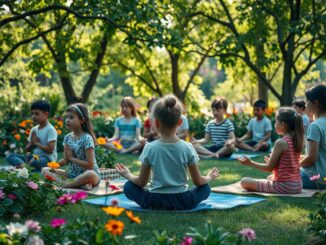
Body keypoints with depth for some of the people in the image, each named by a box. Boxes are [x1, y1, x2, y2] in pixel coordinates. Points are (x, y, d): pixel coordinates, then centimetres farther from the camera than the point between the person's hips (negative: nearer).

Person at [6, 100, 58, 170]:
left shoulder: (50, 130, -9)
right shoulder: (33, 130, 12)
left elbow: (50, 150, -18)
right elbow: (27, 149, 16)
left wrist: (36, 143, -7)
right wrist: (32, 143, -6)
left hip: (47, 158, -8)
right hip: (34, 156, 8)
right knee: (9, 156, -8)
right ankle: (23, 166, -37)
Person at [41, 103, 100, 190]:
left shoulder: (87, 138, -15)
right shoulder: (67, 137, 5)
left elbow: (90, 165, -20)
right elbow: (66, 160, 12)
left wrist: (72, 158, -15)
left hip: (85, 174, -7)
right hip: (72, 174, 8)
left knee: (90, 174, -41)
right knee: (45, 170, -4)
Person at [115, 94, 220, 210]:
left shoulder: (150, 148, -10)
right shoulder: (187, 148, -9)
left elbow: (142, 182, -2)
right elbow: (198, 182, -1)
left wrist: (127, 175, 19)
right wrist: (209, 177, 21)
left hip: (155, 201, -1)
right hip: (182, 201, 1)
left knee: (128, 187, 23)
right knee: (205, 188, 27)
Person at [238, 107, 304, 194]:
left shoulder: (280, 142, -18)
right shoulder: (296, 141, 4)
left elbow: (270, 168, -13)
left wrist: (250, 163, -3)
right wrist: (271, 161, 28)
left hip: (283, 186, -8)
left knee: (244, 181, 0)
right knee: (270, 177, 38)